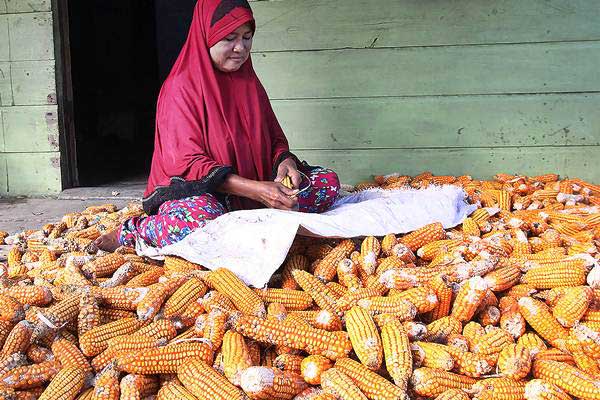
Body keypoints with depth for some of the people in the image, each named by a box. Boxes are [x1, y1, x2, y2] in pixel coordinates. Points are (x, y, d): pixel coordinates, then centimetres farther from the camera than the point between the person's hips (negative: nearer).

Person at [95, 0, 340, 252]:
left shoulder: (249, 83, 12)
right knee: (202, 221, -41)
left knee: (328, 182, -7)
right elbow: (187, 162, -17)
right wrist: (255, 189, -27)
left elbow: (275, 139, 16)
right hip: (197, 191, -6)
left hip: (255, 185, 7)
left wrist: (285, 161, -11)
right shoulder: (181, 87, -9)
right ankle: (132, 232, -11)